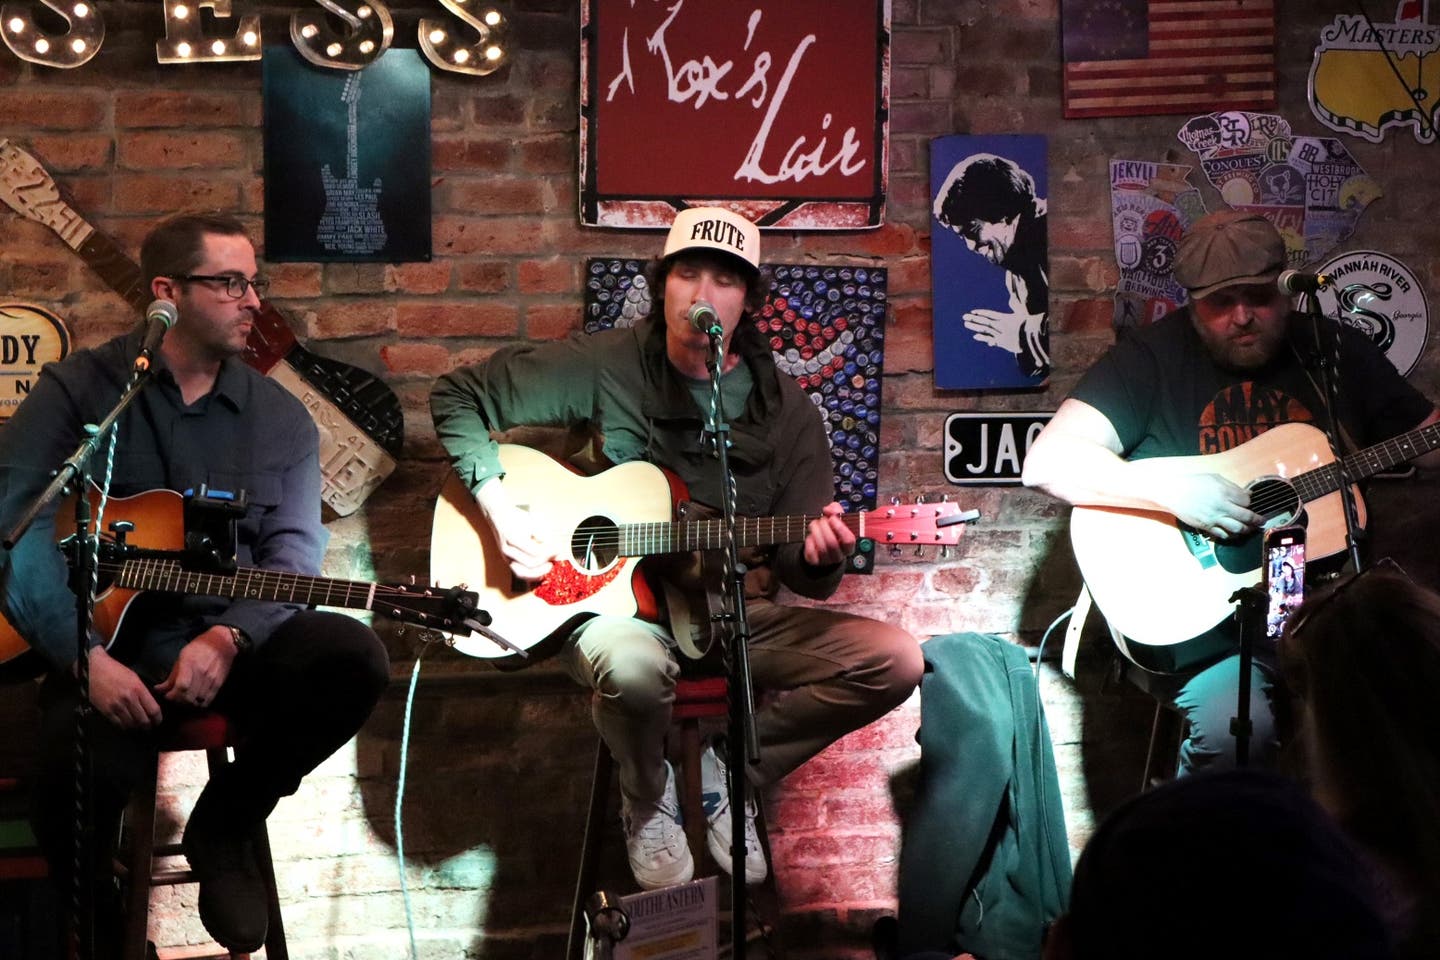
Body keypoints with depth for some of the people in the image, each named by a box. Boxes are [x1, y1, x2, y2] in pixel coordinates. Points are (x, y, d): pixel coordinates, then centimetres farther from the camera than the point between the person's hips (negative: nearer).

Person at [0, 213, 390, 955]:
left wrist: (227, 638, -21)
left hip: (233, 641, 3)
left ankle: (224, 826, -1)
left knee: (352, 658, -26)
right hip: (107, 642, -3)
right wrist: (86, 657, -22)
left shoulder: (282, 419, 10)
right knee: (77, 777, -33)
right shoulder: (78, 389, 1)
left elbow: (294, 553, 0)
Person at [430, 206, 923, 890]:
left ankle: (723, 770, 1)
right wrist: (498, 505, -10)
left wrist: (819, 556, -22)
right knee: (634, 665, -41)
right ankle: (646, 800, -4)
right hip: (615, 607, -3)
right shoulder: (603, 367, -3)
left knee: (894, 660, -18)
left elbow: (806, 578, 4)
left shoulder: (783, 410, 3)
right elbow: (458, 396, 4)